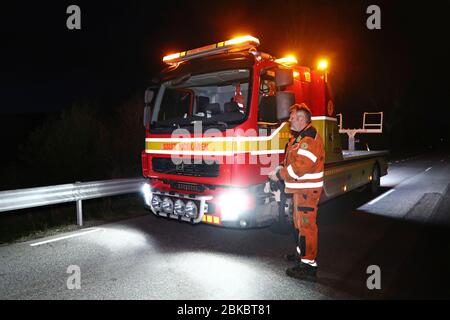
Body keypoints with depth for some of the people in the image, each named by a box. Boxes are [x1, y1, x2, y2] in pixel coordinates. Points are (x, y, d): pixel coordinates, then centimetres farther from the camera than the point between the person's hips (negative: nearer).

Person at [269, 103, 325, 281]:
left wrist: (279, 175, -16)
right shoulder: (299, 136, 15)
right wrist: (282, 168, 4)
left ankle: (308, 264, 2)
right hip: (299, 188, 11)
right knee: (299, 222, 21)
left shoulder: (310, 138, -19)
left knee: (306, 224, -6)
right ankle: (301, 252, 38)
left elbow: (300, 167, -26)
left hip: (308, 190, -11)